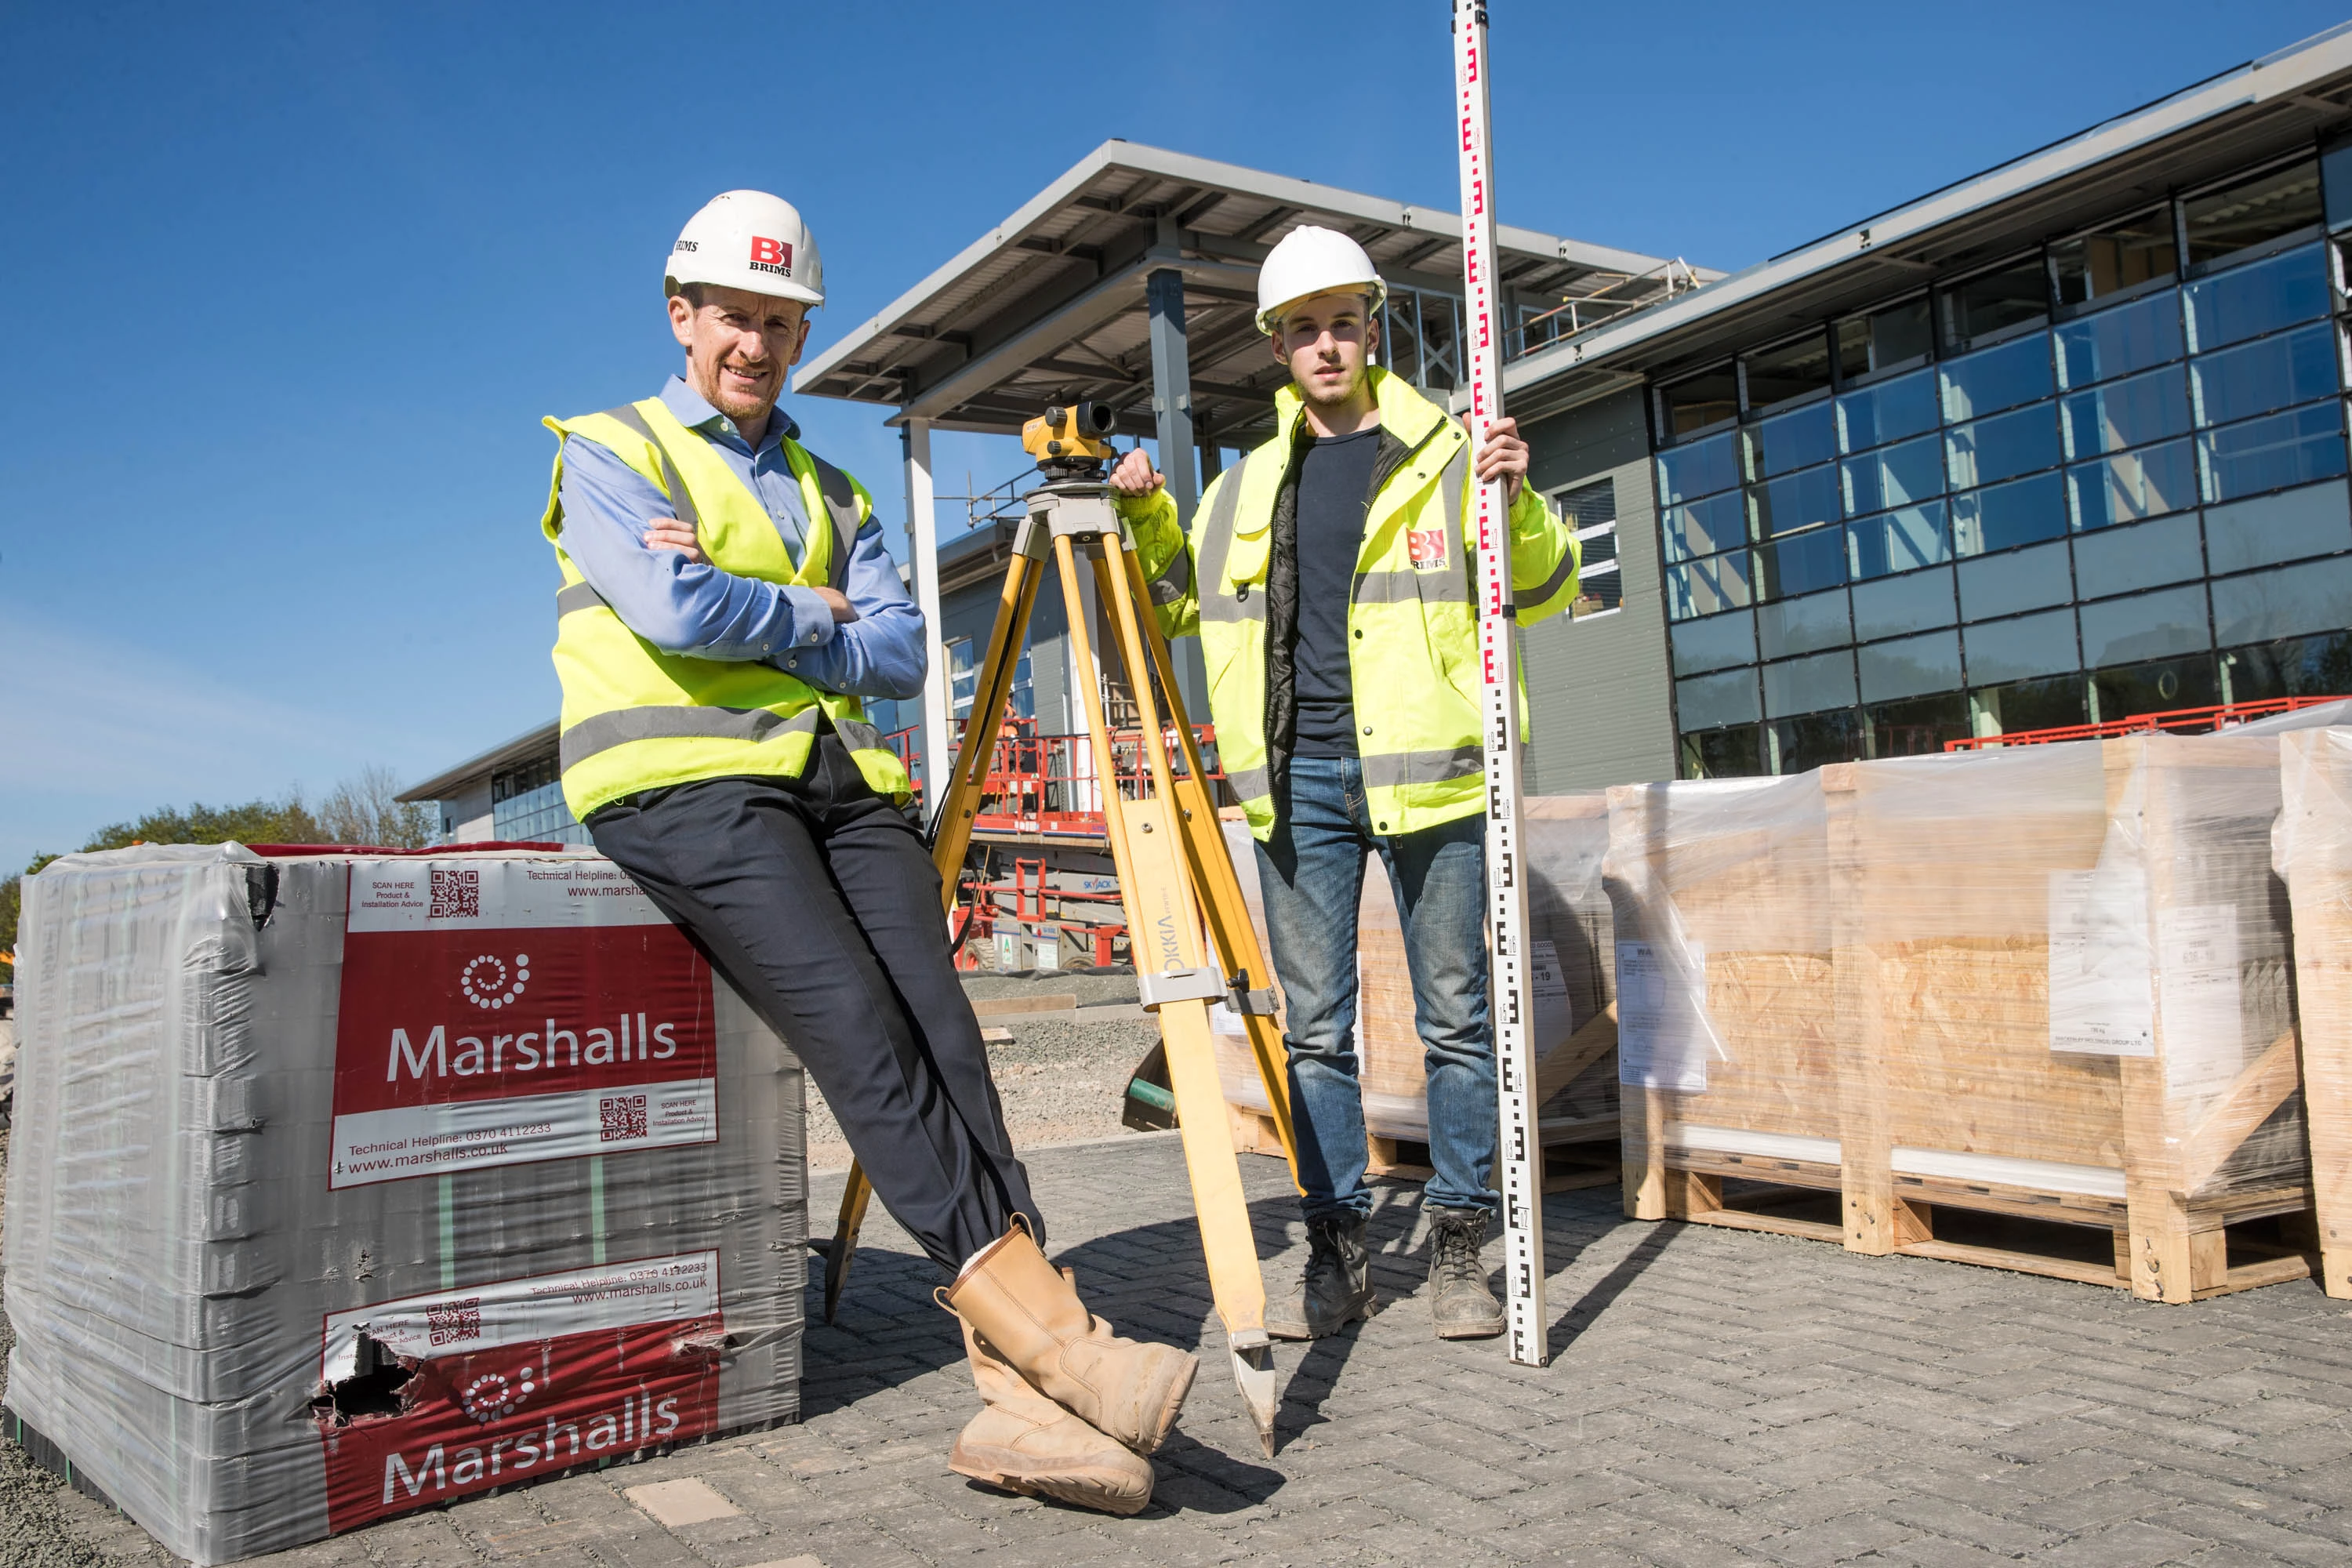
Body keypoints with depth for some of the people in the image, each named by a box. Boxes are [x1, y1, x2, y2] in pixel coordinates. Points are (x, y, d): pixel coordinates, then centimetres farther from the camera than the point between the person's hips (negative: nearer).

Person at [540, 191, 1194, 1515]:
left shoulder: (835, 493, 24)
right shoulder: (610, 455, 10)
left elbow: (901, 653, 8)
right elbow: (679, 612, -10)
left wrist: (742, 609, -2)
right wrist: (817, 615, 4)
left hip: (839, 780, 4)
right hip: (682, 783, -4)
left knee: (938, 1021, -17)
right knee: (855, 1020, -25)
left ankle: (1022, 1394, -20)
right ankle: (1049, 1325, -26)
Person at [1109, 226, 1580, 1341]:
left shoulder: (1445, 456, 6)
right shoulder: (1248, 485, 16)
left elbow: (1544, 594, 4)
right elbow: (1181, 599, 26)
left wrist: (1517, 505, -14)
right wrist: (1144, 516, 9)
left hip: (1425, 771, -3)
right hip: (1298, 777, 3)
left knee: (1454, 1019, 2)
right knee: (1314, 1029, 5)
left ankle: (1457, 1248, 14)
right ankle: (1337, 1254, 15)